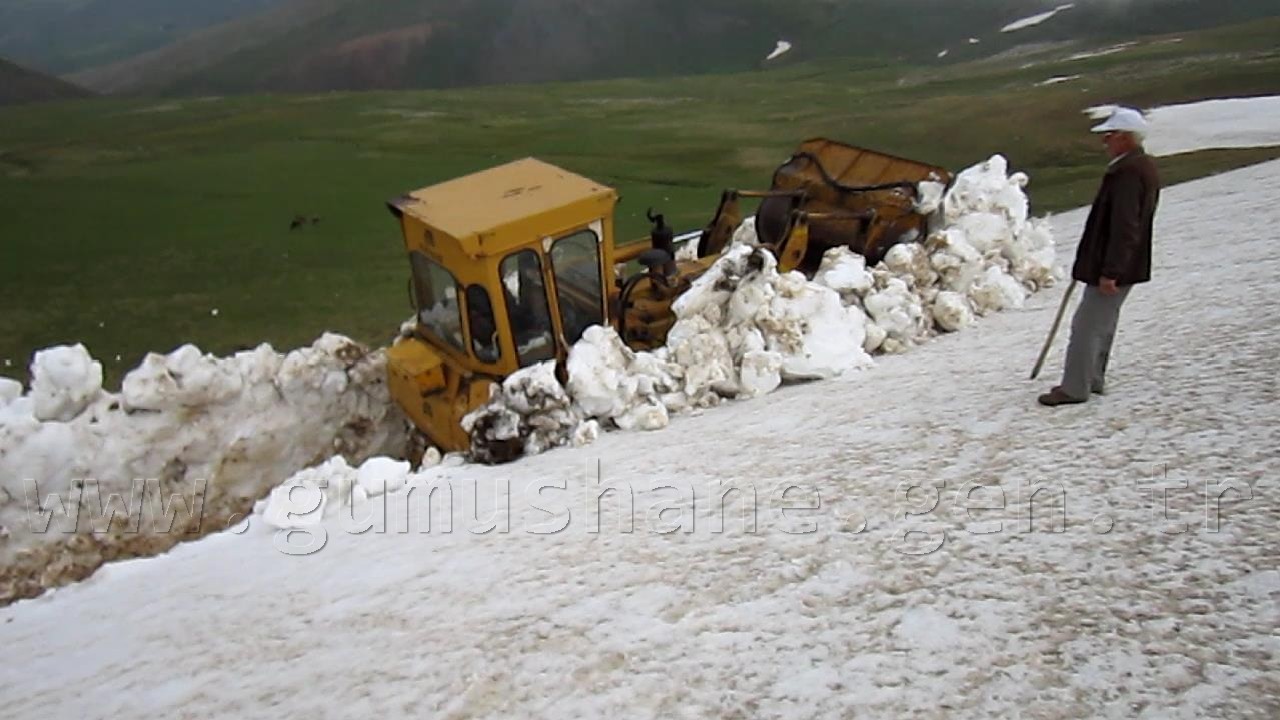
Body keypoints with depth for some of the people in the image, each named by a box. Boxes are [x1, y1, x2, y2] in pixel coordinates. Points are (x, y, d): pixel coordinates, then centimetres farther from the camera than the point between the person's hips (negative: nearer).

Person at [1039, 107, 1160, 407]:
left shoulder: (1127, 173, -22)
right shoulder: (1144, 168, 14)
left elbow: (1124, 228, -27)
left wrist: (1110, 271, -26)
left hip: (1114, 267, -11)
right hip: (1124, 266, 11)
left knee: (1087, 325, -6)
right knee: (1102, 322, 20)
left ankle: (1075, 388, 0)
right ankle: (1093, 379, 30)